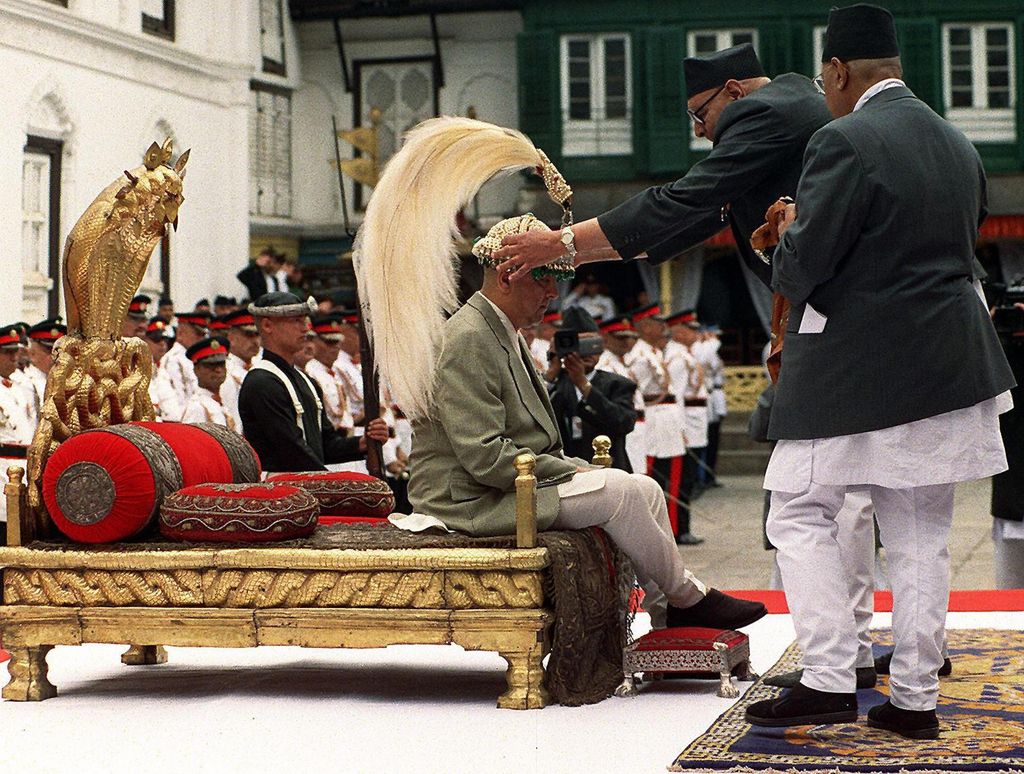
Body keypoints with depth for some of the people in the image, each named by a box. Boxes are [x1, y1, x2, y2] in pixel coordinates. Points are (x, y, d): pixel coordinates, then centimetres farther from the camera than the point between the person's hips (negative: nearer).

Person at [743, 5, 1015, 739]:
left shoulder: (846, 142, -15)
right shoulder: (959, 146, 11)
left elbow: (800, 270, -17)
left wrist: (788, 234, 6)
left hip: (856, 371, -7)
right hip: (948, 366, 7)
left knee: (800, 515, 5)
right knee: (921, 536, 10)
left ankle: (829, 679, -1)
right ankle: (915, 699, 13)